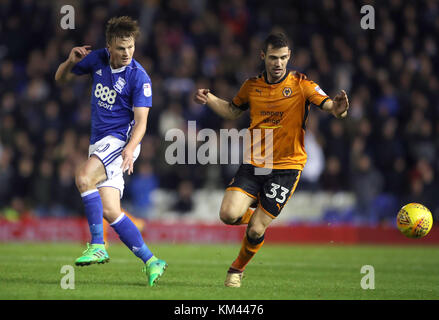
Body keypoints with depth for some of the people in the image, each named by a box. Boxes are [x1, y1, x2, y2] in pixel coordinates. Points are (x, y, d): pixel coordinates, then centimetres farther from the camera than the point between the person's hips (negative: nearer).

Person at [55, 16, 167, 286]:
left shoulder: (139, 77, -13)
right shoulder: (98, 59, 4)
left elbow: (140, 121, -14)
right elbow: (61, 77, 16)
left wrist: (129, 150, -31)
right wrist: (71, 61, -7)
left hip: (121, 140, -7)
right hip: (100, 142, 7)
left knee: (84, 177, -31)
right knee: (109, 212, -2)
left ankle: (98, 246, -26)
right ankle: (151, 261, 6)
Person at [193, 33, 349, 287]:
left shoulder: (301, 85, -7)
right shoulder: (252, 86, 5)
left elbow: (329, 105, -17)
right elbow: (233, 111, 23)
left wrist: (339, 109, -41)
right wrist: (209, 99, 6)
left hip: (287, 166, -3)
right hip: (253, 164, 3)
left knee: (255, 231, -7)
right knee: (229, 215, -17)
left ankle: (237, 269, 24)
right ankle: (254, 213, 20)